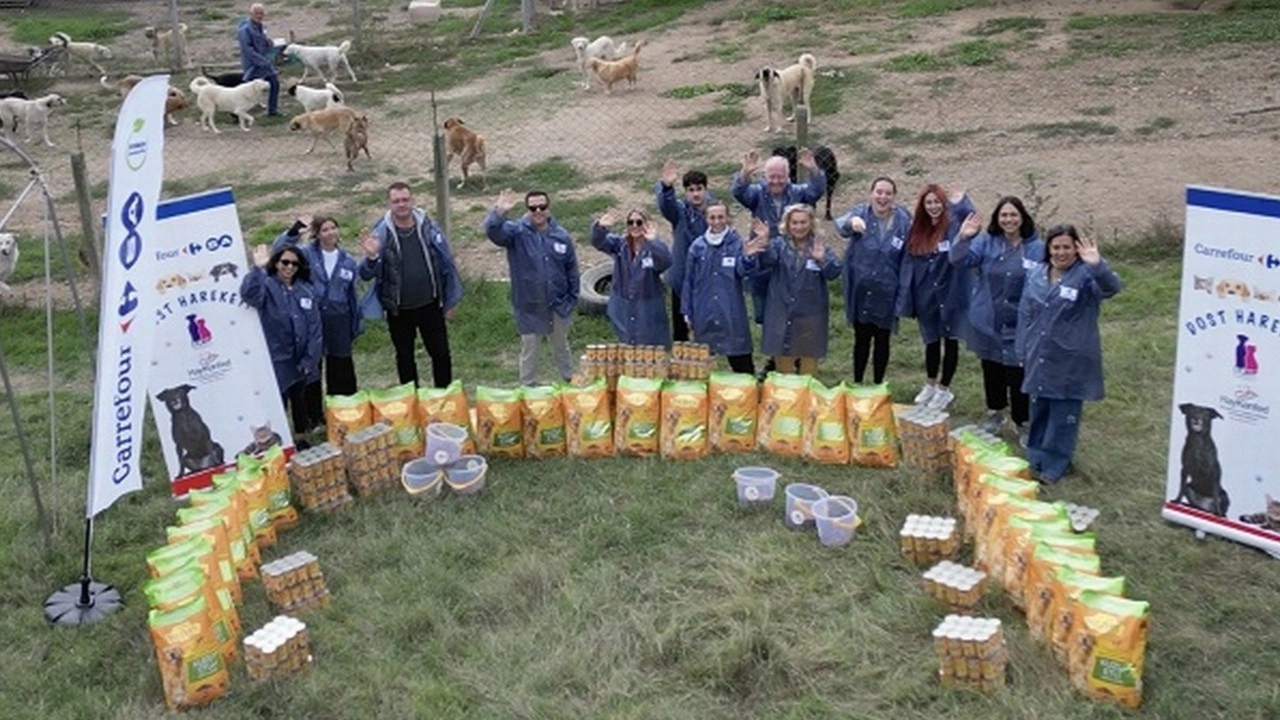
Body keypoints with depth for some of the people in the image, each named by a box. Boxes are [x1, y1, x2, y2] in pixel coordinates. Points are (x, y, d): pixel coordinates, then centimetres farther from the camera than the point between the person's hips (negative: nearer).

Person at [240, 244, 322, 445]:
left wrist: (309, 360, -4)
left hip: (301, 359, 4)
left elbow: (314, 328, 1)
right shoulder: (266, 286, -9)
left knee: (299, 400, 20)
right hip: (276, 360, -4)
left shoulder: (305, 290, 3)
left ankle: (299, 438, 37)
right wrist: (258, 269, -45)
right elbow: (248, 294, -34)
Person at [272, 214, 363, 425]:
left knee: (341, 369, 8)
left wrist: (358, 322, 12)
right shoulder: (307, 253, -1)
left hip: (339, 321, 2)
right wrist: (295, 229, -22)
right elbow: (278, 250, -13)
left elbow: (353, 294, 11)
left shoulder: (348, 261, 6)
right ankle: (313, 415, 18)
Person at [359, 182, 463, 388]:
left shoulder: (428, 227, -8)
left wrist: (451, 300, 1)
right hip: (398, 310, 0)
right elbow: (367, 274, -12)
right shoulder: (381, 233, -10)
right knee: (404, 358, 15)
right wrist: (371, 257, -34)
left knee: (441, 354, 10)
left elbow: (447, 265, -1)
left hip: (430, 306, 0)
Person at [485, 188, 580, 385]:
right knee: (529, 350, 13)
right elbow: (492, 231, -32)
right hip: (529, 308, -2)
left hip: (558, 306, 2)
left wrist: (572, 299, 4)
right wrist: (499, 213, -52)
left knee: (561, 347, 22)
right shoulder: (516, 232, -11)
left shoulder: (561, 236, -5)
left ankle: (569, 382, 40)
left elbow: (571, 269, 3)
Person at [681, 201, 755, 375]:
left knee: (740, 361, 2)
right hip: (704, 313, 2)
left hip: (731, 313, -2)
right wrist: (687, 311, 7)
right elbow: (689, 281, 8)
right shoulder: (697, 246, 3)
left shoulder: (736, 243, -2)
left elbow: (741, 272, -11)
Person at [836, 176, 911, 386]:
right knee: (861, 338, 11)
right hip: (860, 289, 0)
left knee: (882, 339, 13)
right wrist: (852, 222, -52)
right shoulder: (861, 213, -7)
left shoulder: (903, 219, -7)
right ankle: (857, 384, 26)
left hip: (886, 292, 0)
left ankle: (878, 385, 27)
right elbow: (841, 225, -28)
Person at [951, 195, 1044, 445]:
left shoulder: (1036, 248, -7)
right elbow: (960, 259, -14)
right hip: (987, 322, 3)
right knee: (992, 370, 18)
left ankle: (1023, 423, 18)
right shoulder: (986, 242, -2)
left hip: (1019, 326, -3)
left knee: (1018, 375, 1)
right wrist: (963, 238, -33)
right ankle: (995, 412, 39)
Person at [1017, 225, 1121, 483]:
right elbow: (1025, 314, 11)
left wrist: (1097, 265, -51)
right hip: (1039, 359, 5)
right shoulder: (1036, 275, 5)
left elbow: (1111, 287, -33)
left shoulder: (1086, 275, -12)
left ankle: (1054, 466, 15)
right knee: (1038, 411, 17)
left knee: (1063, 416, 4)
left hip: (1070, 363, -5)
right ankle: (1036, 460, 31)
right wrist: (1023, 351, 10)